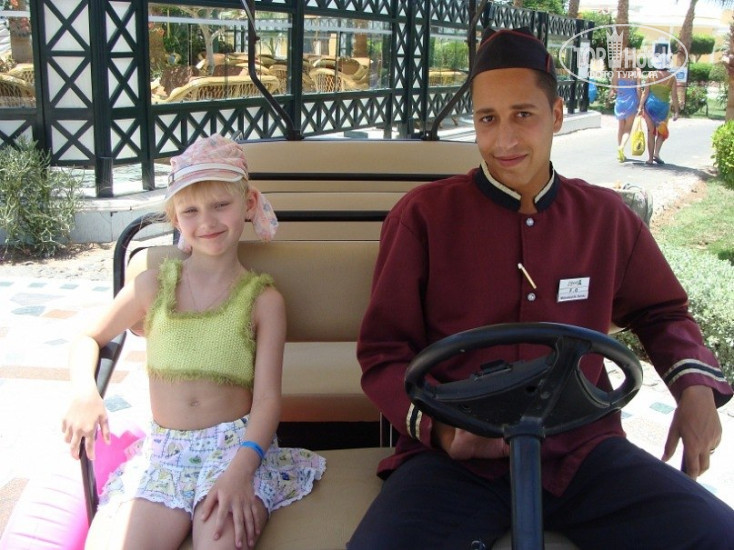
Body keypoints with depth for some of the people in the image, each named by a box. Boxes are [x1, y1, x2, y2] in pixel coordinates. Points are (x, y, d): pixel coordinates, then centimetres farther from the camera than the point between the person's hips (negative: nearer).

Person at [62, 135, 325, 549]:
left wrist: (240, 470, -22)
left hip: (238, 444, -2)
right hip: (164, 451, 2)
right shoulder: (155, 286, 8)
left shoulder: (262, 299, 2)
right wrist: (85, 394, -4)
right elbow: (90, 339, 19)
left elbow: (267, 399, -5)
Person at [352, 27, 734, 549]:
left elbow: (662, 314, 23)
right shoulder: (423, 215, -1)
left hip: (582, 450, 3)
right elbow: (384, 354, 1)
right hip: (458, 457, -3)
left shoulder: (608, 217, 8)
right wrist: (442, 428, -16)